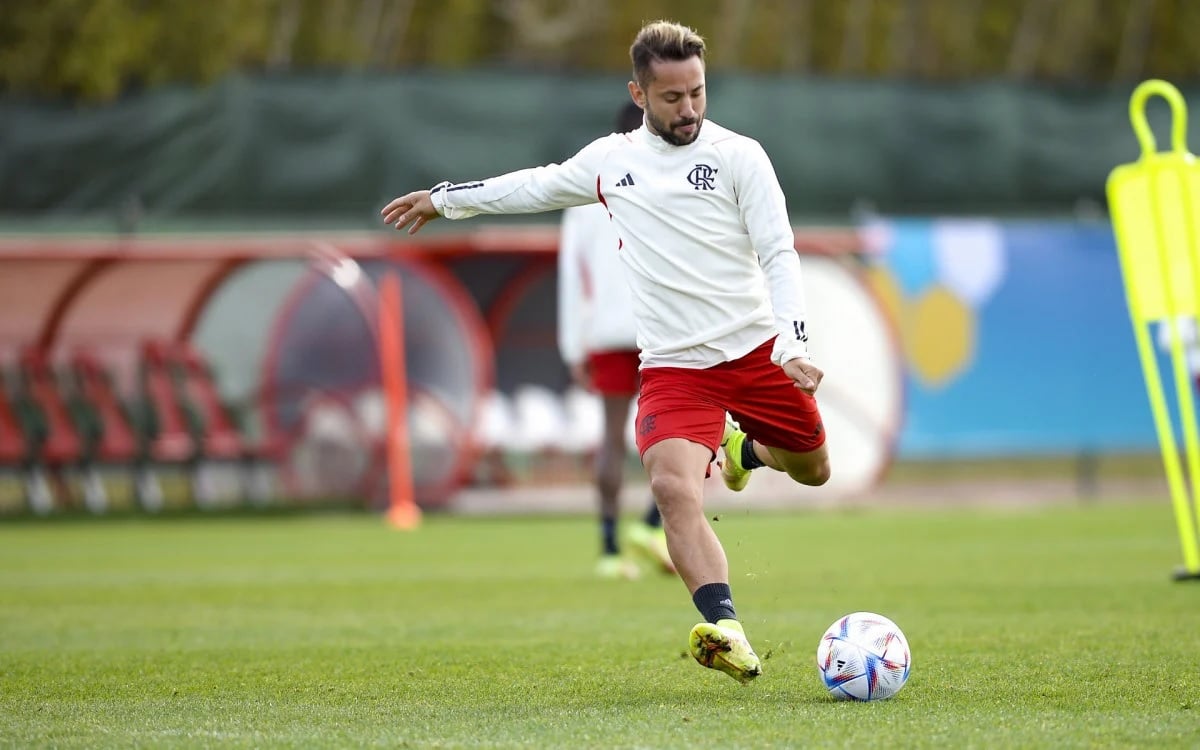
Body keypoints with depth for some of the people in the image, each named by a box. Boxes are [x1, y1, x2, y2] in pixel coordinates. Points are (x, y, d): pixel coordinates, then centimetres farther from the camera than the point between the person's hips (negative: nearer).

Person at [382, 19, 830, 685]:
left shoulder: (738, 156, -3)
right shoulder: (610, 160, 7)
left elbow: (778, 254, -8)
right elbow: (538, 185, 25)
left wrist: (793, 344, -23)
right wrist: (444, 199, 33)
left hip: (756, 349, 0)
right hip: (673, 367, 0)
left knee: (812, 470, 15)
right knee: (674, 487, -25)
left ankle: (745, 449, 51)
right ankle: (727, 634, -37)